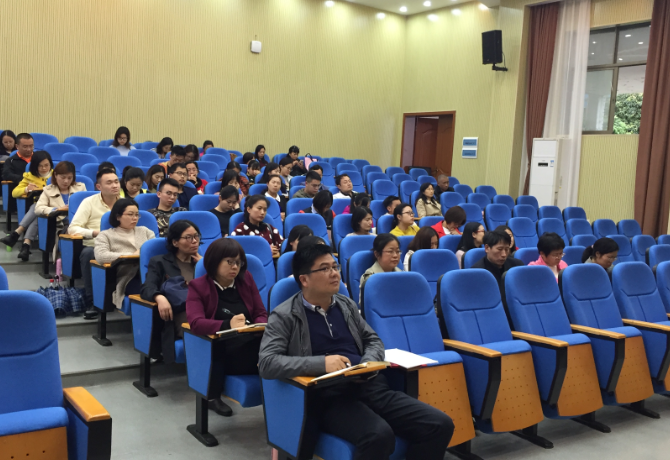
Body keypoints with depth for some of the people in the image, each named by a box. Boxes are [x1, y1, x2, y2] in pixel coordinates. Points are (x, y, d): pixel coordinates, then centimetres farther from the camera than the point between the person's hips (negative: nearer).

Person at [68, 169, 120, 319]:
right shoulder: (89, 202, 2)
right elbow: (72, 228, -5)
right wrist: (95, 232, -18)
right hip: (94, 247, -2)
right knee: (87, 254, -38)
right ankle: (92, 302, -27)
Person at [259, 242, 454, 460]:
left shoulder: (346, 304, 19)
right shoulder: (285, 316, 0)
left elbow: (373, 340, 24)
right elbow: (266, 363, -11)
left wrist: (368, 364, 0)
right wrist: (321, 363, -21)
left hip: (370, 386, 6)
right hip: (329, 396, -6)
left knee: (439, 424, -13)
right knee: (378, 435, -37)